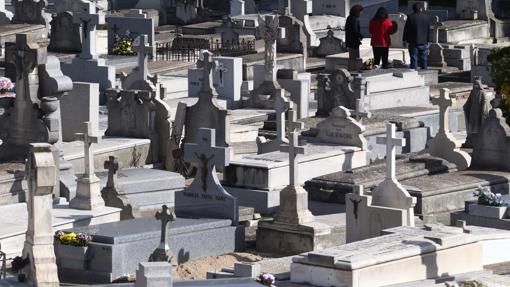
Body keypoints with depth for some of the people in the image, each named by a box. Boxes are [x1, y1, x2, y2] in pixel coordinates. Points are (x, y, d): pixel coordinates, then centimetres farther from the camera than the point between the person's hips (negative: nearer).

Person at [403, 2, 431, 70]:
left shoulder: (410, 17, -7)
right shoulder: (427, 17, 2)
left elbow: (406, 30, -4)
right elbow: (429, 31, 7)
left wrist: (405, 40, 4)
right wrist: (428, 41, 14)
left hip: (413, 42, -3)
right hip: (423, 42, 3)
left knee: (413, 58, -1)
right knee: (423, 59, 9)